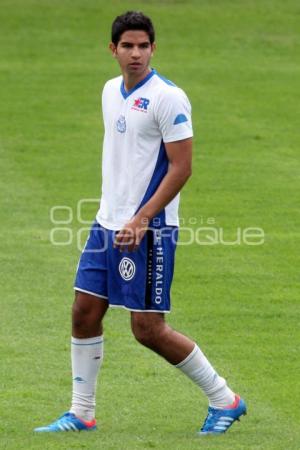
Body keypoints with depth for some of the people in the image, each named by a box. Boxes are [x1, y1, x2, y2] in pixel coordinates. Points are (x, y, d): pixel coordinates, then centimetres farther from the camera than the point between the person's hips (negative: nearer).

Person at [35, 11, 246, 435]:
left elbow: (181, 168, -16)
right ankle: (81, 413, 15)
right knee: (84, 312, 5)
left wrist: (140, 221, -21)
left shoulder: (167, 98, -14)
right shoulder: (111, 91, 11)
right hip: (107, 224, 8)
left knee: (148, 329, -6)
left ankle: (224, 400, 8)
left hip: (149, 230, -8)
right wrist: (112, 213, 18)